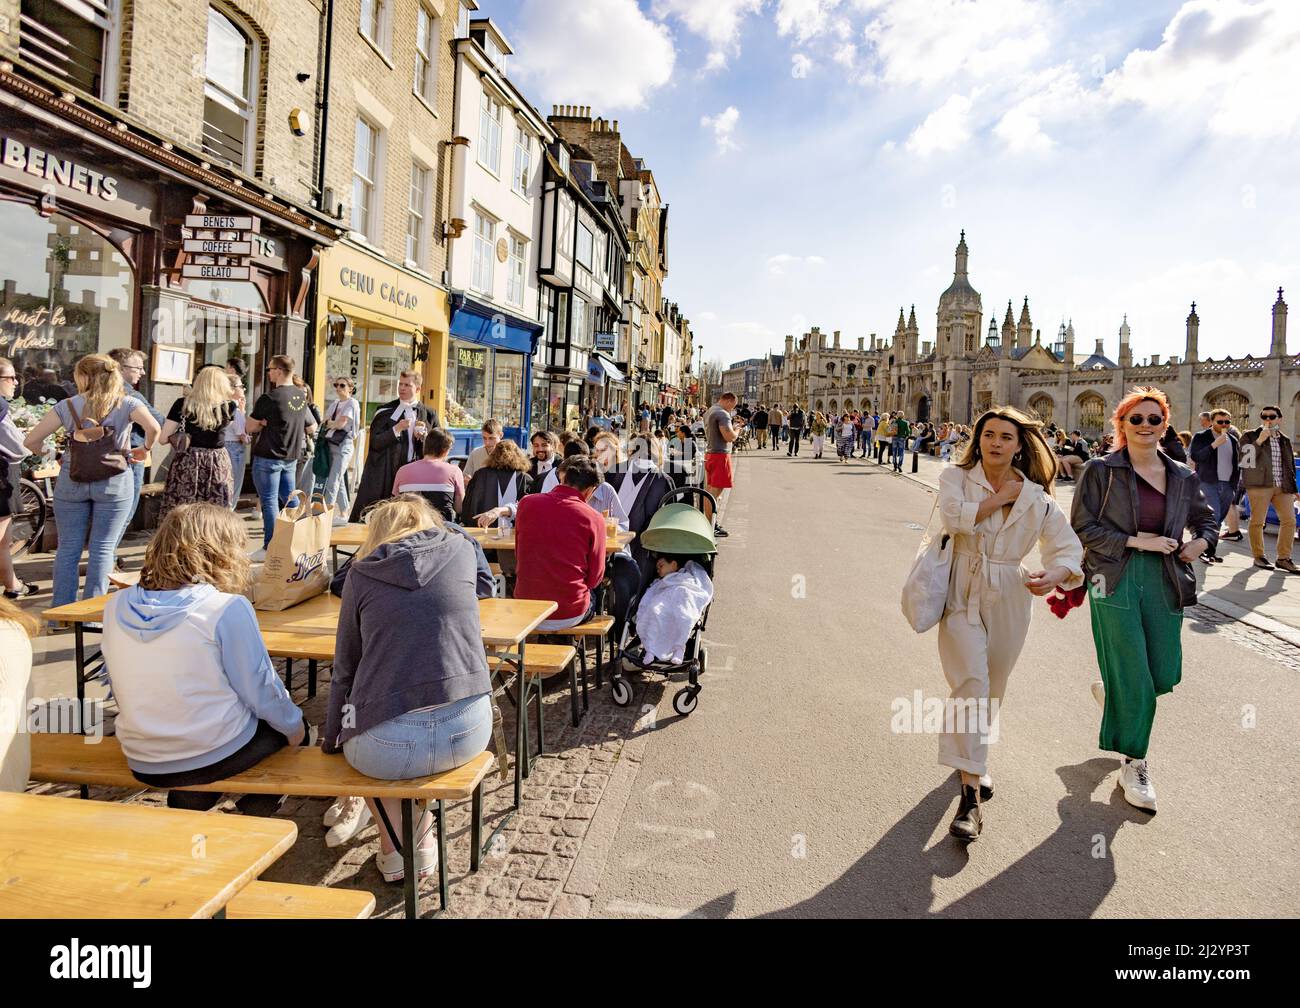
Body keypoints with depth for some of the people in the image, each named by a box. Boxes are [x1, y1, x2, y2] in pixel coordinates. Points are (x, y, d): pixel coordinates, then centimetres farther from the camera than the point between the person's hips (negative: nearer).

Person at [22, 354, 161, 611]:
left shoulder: (67, 406, 1)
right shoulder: (126, 403, -3)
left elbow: (30, 441, -2)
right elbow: (154, 428, -20)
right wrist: (145, 449, -2)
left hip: (72, 481, 1)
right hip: (114, 482, -1)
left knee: (68, 549, 9)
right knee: (102, 549, 4)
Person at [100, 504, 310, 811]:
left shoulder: (116, 605, -3)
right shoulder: (228, 608, -20)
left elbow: (120, 689, 9)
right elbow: (260, 687, -12)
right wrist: (293, 724, 6)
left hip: (141, 763, 6)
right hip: (211, 758, -5)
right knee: (295, 728, 21)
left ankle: (184, 804, 21)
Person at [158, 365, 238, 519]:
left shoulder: (182, 404, -2)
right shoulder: (229, 407, -2)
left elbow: (164, 438, 0)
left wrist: (181, 434, 16)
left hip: (187, 463, 0)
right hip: (217, 466, 0)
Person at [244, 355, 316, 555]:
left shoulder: (269, 398, -16)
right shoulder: (301, 396, 5)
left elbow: (249, 427, -10)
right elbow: (309, 427, 19)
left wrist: (263, 424, 6)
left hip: (268, 457, -7)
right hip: (292, 457, 7)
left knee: (269, 502, 0)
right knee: (289, 500, 16)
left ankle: (270, 549, 5)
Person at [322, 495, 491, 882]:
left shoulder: (361, 574, 7)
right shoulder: (460, 550, 9)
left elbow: (344, 670, 12)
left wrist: (332, 738, 26)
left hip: (387, 745, -1)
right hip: (469, 730, 2)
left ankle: (393, 844, 29)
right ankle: (423, 839, 35)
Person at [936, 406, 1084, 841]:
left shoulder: (1036, 496, 3)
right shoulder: (956, 477, -2)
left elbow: (1068, 549, -1)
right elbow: (955, 517, -22)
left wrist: (1054, 575, -22)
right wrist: (999, 498, -12)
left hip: (1009, 599, 3)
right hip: (963, 594, -3)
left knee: (992, 689, 16)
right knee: (971, 683, -17)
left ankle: (973, 755, 44)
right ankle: (971, 791, -14)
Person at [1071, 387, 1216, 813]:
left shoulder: (1182, 477, 10)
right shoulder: (1101, 471, -4)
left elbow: (1207, 518, 25)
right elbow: (1082, 527, -8)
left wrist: (1200, 542, 4)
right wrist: (1137, 541, -14)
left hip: (1165, 582, 5)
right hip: (1116, 581, -5)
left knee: (1164, 675, 6)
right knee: (1134, 679, -2)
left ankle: (1111, 691, 41)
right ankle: (1134, 765, 16)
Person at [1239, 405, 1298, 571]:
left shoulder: (1285, 440, 17)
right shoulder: (1250, 436, 1)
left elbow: (1290, 466, 22)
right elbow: (1245, 459, -11)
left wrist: (1293, 488, 18)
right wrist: (1259, 440, -18)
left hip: (1282, 486, 5)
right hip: (1259, 484, -5)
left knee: (1289, 520, 2)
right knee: (1257, 521, -2)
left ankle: (1284, 558, 10)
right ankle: (1259, 556, 9)